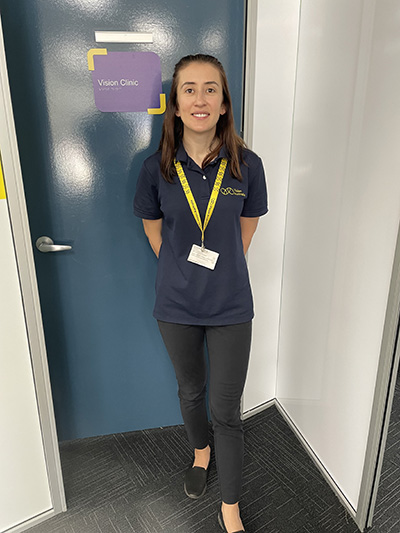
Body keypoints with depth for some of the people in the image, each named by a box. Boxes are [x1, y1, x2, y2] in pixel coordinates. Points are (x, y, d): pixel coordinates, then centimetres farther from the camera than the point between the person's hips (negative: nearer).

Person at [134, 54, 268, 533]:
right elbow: (153, 228, 6)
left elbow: (245, 230, 4)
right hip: (177, 304, 2)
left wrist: (221, 273, 5)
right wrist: (183, 272, 3)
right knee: (190, 390, 22)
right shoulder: (157, 168, -8)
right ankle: (201, 451, 54)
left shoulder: (246, 166, -9)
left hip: (230, 305, -1)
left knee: (226, 409, 6)